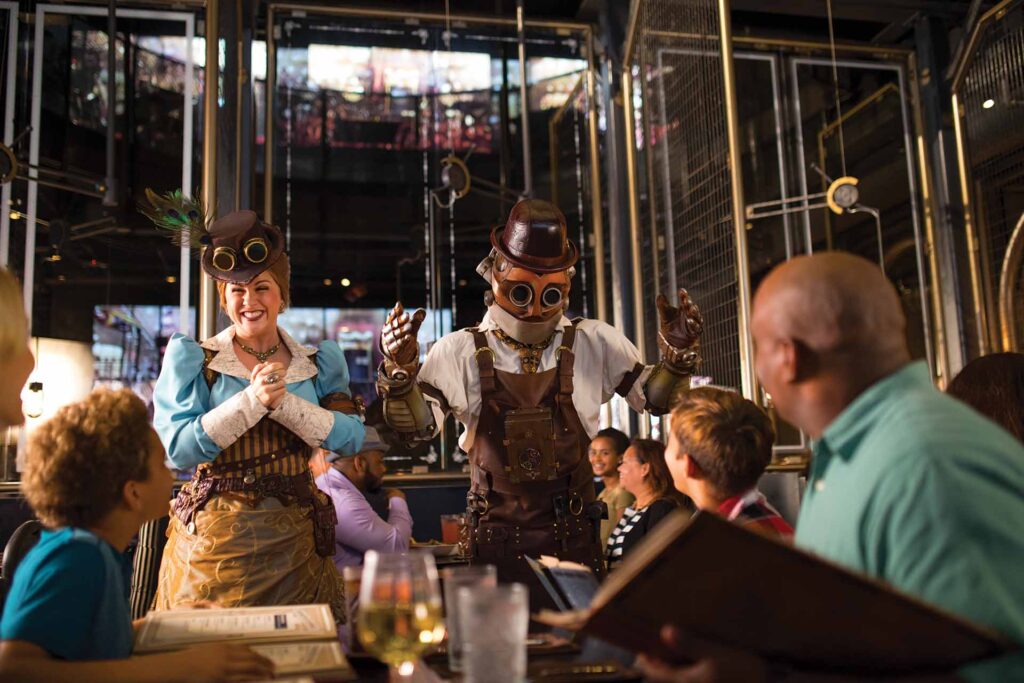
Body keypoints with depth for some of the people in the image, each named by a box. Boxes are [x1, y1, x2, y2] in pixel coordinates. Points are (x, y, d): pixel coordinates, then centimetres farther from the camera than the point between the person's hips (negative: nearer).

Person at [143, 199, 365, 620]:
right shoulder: (191, 359, 2)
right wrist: (252, 400, -19)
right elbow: (176, 448, -10)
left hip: (293, 544, 2)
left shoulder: (317, 363, 8)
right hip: (214, 541, -2)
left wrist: (283, 402, -17)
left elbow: (351, 437, -5)